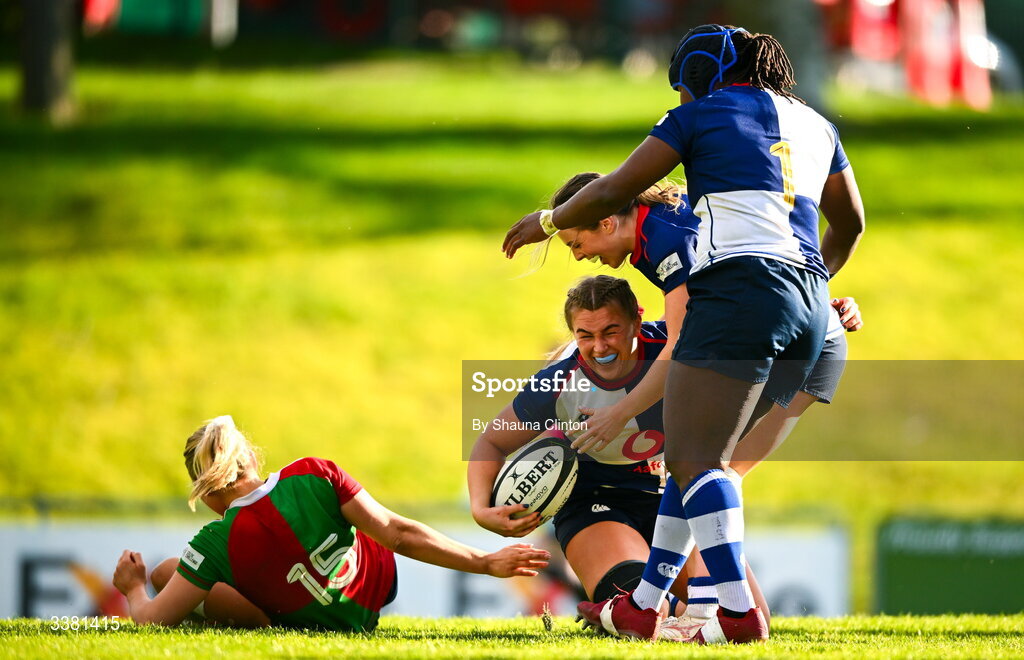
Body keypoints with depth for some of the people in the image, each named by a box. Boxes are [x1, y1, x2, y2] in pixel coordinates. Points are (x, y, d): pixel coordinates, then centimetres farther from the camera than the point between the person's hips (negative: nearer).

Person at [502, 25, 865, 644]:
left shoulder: (704, 112, 7)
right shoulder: (815, 126, 25)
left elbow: (611, 193, 8)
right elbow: (851, 223, 38)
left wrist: (548, 221, 25)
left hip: (740, 286, -7)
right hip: (810, 304, 8)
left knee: (695, 458, -11)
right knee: (697, 454, 14)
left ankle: (740, 612, -24)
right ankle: (643, 605, 16)